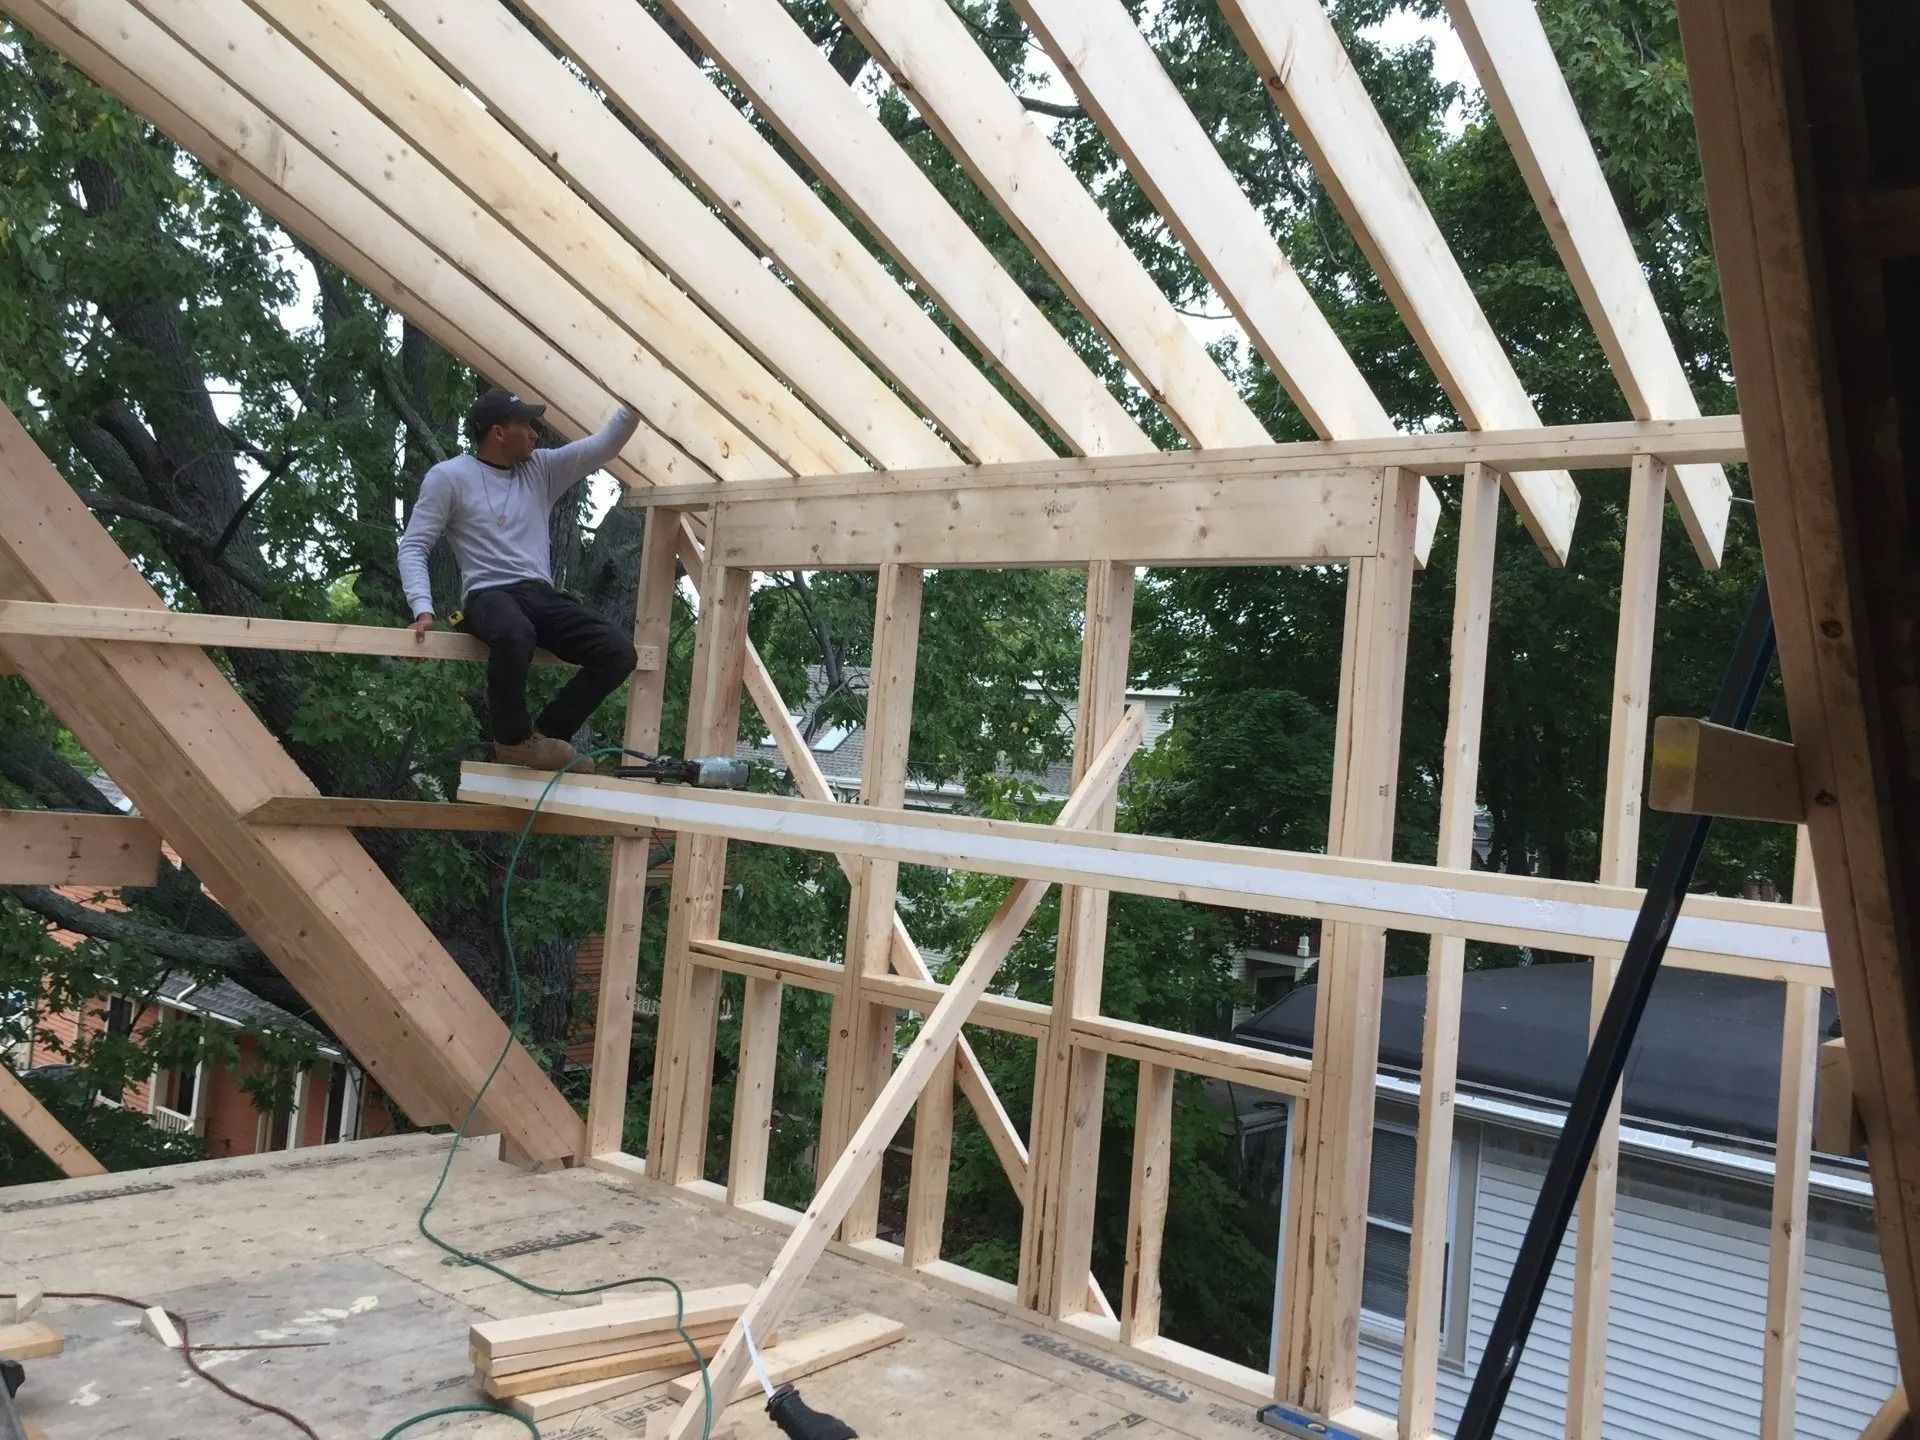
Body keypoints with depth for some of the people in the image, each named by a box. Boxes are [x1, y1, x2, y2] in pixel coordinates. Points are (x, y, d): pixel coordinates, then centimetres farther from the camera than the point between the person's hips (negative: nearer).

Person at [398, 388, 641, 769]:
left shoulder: (541, 469, 18)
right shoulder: (448, 477, 4)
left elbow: (604, 445, 13)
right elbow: (413, 547, 2)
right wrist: (422, 609, -14)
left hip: (541, 595, 6)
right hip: (489, 595, -6)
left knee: (618, 650, -17)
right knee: (514, 634, -43)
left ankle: (544, 734, -4)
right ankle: (513, 739, -17)